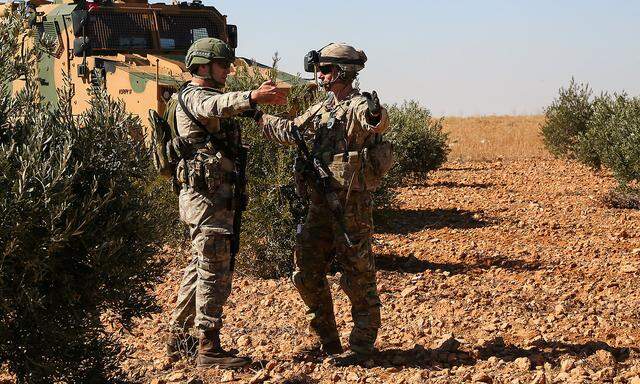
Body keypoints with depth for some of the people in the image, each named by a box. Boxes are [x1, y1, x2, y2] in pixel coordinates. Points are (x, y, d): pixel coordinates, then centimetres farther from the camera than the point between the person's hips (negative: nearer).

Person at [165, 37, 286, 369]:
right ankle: (209, 348, -5)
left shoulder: (207, 96, 22)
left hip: (213, 195, 10)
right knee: (214, 273, -8)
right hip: (206, 195, -10)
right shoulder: (193, 96, -13)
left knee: (198, 269, 16)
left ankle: (178, 340, 23)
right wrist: (251, 97, -51)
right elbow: (216, 106, -36)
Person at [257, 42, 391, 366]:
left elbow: (378, 123, -35)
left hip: (351, 204, -9)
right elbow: (290, 131, 30)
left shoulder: (359, 106, -11)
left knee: (358, 278, -1)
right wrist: (257, 116, 30)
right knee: (307, 274, 12)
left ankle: (361, 346, 6)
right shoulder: (322, 109, 15)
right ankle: (326, 340, 23)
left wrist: (376, 116, -57)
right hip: (320, 204, 9)